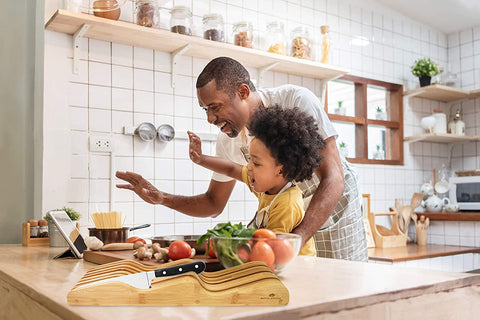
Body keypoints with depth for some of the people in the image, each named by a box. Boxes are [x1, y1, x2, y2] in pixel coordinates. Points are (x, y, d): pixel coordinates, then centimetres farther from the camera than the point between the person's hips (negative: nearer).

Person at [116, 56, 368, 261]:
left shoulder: (296, 101, -29)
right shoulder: (228, 141, -12)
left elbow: (333, 180, -34)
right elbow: (214, 203, 1)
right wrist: (161, 198, -16)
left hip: (334, 205, -3)